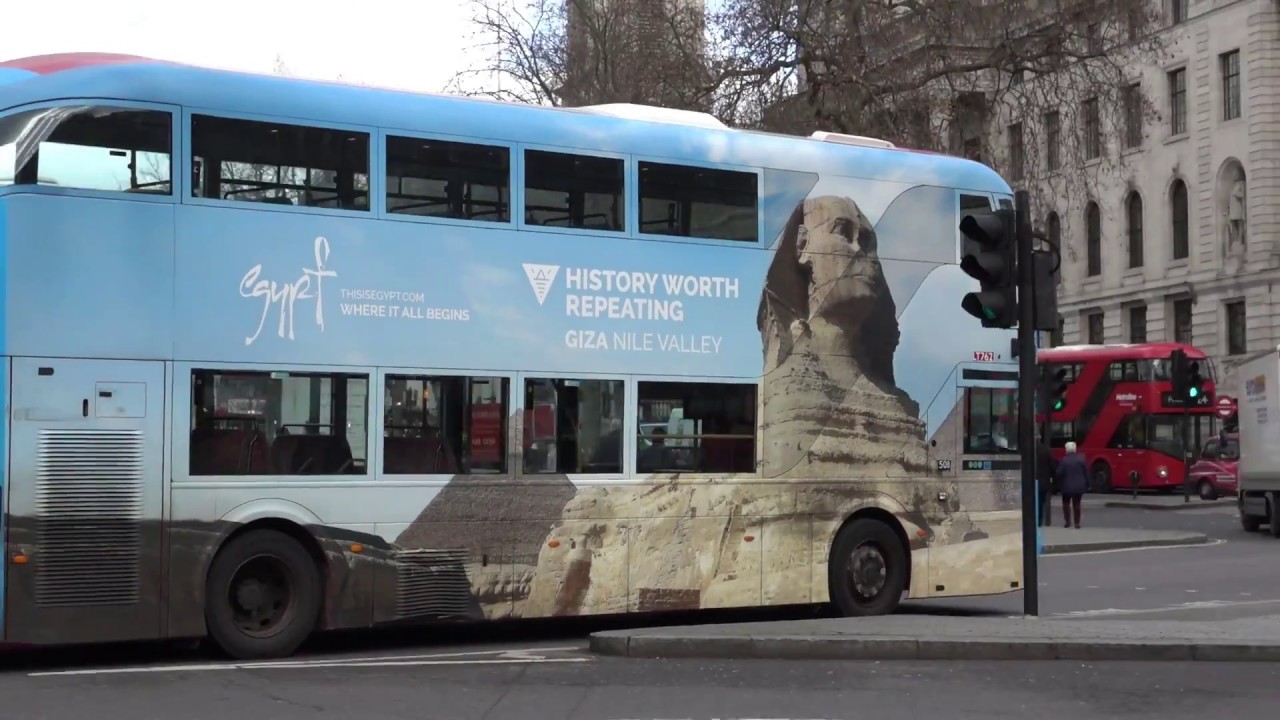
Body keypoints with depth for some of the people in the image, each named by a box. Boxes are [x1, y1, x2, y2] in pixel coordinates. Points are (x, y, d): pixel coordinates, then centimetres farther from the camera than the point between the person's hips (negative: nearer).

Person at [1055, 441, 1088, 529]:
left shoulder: (1063, 460, -13)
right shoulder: (1081, 459, -6)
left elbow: (1059, 473, -13)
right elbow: (1086, 472, -3)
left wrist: (1058, 485, 6)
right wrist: (1087, 484, 6)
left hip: (1067, 486, -2)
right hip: (1079, 486, 2)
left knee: (1066, 503, 14)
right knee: (1076, 504, 10)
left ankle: (1067, 522, 11)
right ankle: (1077, 523, 6)